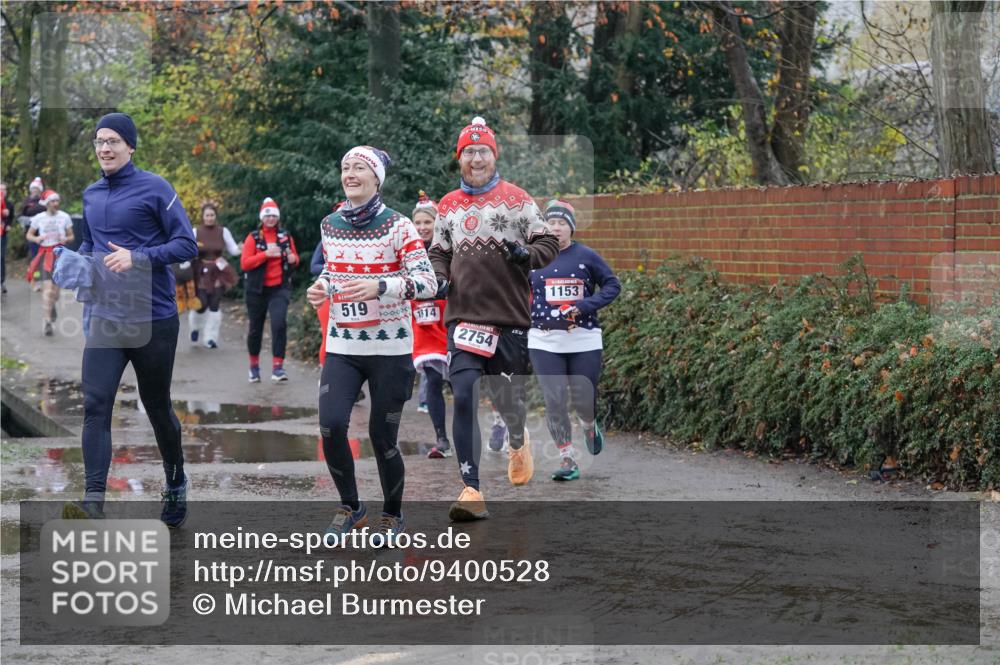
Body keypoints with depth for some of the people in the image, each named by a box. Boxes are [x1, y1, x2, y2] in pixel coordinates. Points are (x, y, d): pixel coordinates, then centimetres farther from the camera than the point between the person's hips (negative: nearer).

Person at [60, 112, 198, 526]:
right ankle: (94, 499, -15)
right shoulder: (91, 195, 9)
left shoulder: (155, 189, -8)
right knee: (95, 405, -11)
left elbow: (187, 245, -12)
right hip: (104, 319, 4)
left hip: (154, 320, -4)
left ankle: (176, 485, 31)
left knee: (157, 406, 10)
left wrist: (137, 257, -24)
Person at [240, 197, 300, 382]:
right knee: (256, 328, 9)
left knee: (279, 324, -18)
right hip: (257, 290, 0)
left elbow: (295, 259, 17)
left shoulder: (286, 237, 6)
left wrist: (293, 259, -7)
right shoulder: (253, 238, -2)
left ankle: (277, 368, -16)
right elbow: (244, 263, -10)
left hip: (279, 288, 0)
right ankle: (254, 366, 30)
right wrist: (266, 254, -20)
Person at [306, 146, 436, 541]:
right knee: (331, 426, -13)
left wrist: (379, 287, -27)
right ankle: (350, 507, 11)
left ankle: (392, 514, 24)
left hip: (389, 349, -4)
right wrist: (322, 288, 1)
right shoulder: (330, 225, 7)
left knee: (382, 437, -1)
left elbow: (428, 284, -14)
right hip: (342, 348, 4)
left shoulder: (397, 226, -8)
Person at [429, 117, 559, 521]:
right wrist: (437, 277, 1)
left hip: (510, 317, -1)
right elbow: (438, 253, 22)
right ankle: (472, 490, -13)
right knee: (464, 397, -13)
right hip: (464, 316, 2)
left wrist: (527, 255, -15)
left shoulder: (517, 199, 5)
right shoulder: (448, 207, 13)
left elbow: (549, 243, 6)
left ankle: (517, 442, 45)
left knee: (507, 396, 7)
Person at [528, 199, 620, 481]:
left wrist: (584, 306, -12)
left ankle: (590, 426, 41)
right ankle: (567, 460, 2)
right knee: (554, 401, -6)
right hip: (544, 343, 1)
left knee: (583, 399, 5)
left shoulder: (586, 256, -1)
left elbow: (612, 285, 1)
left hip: (584, 341, -1)